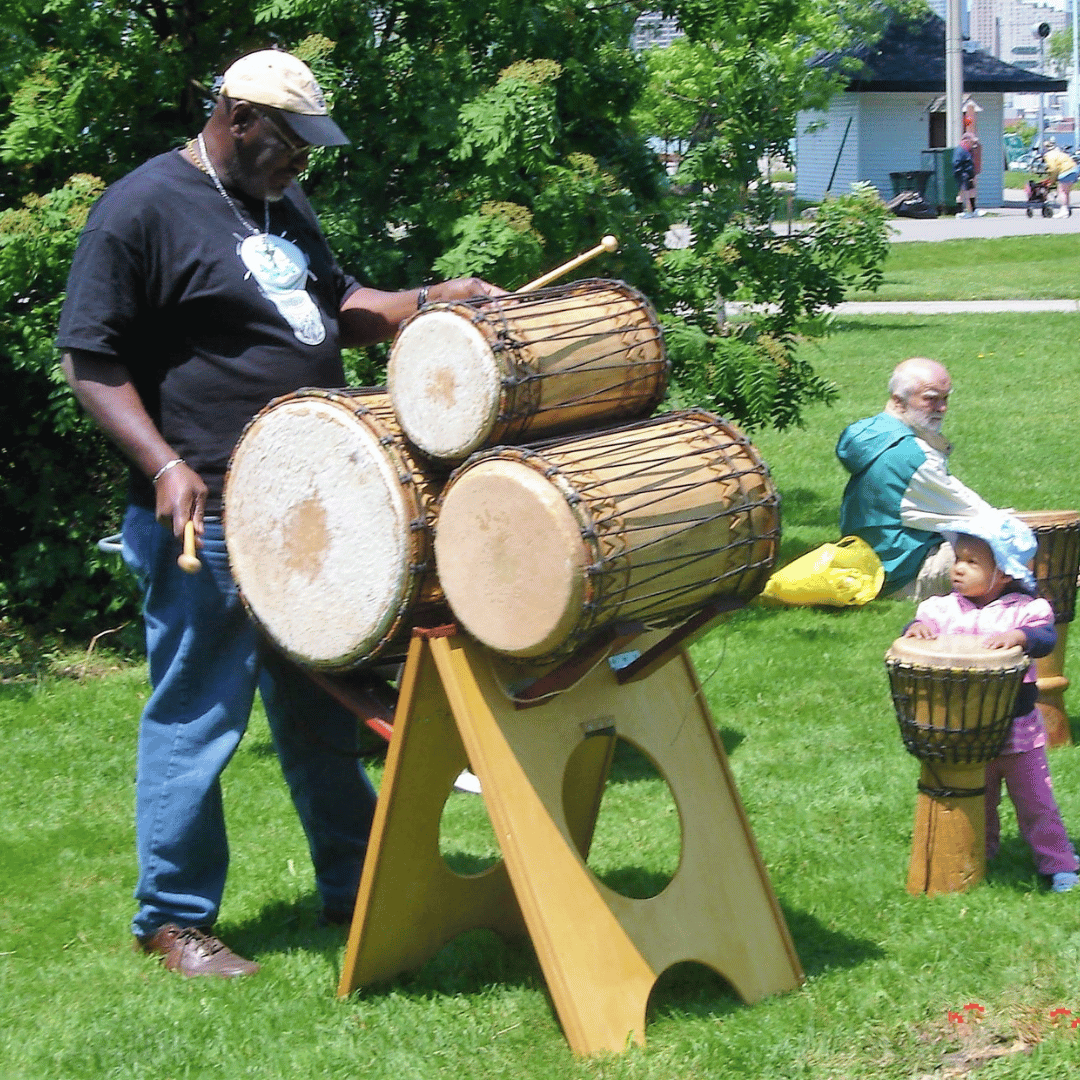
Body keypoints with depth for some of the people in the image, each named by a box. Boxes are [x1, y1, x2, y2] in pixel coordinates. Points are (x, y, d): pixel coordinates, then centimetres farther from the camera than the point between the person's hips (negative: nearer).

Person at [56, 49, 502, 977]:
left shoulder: (283, 206, 15)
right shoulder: (144, 207, -11)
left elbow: (337, 306, 25)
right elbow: (91, 360, -12)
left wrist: (430, 302, 7)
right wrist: (163, 464, -22)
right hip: (206, 519, -8)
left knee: (322, 710, 17)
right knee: (197, 716, -1)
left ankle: (354, 889, 30)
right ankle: (174, 919, 12)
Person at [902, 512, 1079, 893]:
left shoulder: (1024, 609, -10)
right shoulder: (945, 609, -2)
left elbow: (1046, 637, -23)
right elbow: (925, 623, -8)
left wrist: (1018, 635, -43)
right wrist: (917, 628, -31)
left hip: (1017, 729, -3)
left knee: (1035, 801, 6)